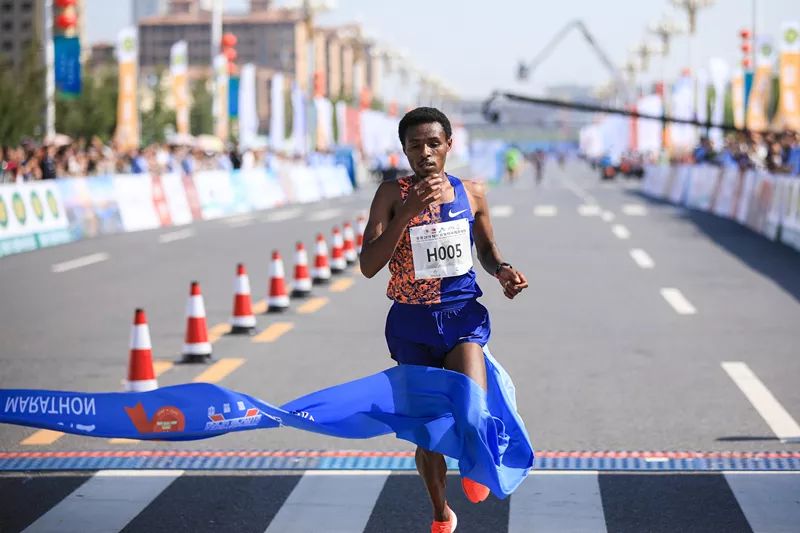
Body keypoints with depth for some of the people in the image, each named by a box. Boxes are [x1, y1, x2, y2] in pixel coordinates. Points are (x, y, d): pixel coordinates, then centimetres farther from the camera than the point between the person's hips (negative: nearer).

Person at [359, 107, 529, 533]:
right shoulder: (392, 195, -6)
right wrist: (408, 212, -23)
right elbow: (369, 266, -15)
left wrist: (502, 271, -5)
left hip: (461, 314, 0)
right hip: (413, 322, 0)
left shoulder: (472, 193, 1)